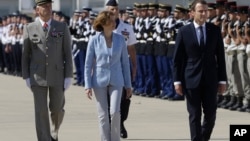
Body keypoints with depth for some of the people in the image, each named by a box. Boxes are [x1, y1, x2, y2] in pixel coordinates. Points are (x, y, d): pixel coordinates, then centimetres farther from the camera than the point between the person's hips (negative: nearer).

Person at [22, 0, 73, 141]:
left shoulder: (62, 27, 0)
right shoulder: (29, 29, 1)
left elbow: (68, 54, 0)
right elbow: (25, 55, 4)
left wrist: (69, 77, -7)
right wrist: (27, 77, -3)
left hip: (57, 75, 1)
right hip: (37, 77, -1)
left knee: (57, 109, 8)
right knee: (41, 111, -7)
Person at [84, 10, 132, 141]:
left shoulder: (120, 39, 0)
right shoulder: (94, 40, -5)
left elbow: (125, 62, 6)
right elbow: (88, 64, -1)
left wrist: (128, 85, 6)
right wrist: (88, 85, -6)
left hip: (116, 81, 1)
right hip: (100, 81, -1)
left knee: (115, 112, -12)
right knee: (103, 115, 2)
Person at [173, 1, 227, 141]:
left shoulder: (215, 30, 3)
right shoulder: (184, 31, -1)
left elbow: (220, 56, 5)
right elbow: (177, 58, 1)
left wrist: (222, 80, 2)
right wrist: (177, 80, -4)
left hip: (210, 79, 2)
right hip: (191, 79, -2)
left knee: (211, 114, 4)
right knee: (195, 115, 1)